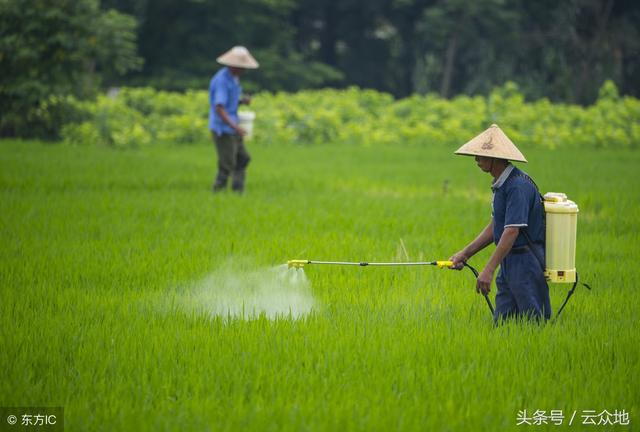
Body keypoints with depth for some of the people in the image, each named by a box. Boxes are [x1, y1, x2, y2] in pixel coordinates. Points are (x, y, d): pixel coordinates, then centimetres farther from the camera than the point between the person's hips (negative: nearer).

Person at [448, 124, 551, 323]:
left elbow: (512, 231, -24)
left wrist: (489, 269, -26)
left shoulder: (518, 185, -19)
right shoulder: (500, 185, 14)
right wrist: (465, 254, 17)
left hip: (525, 262, -10)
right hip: (509, 262, 10)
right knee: (501, 323, 8)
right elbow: (495, 227, 21)